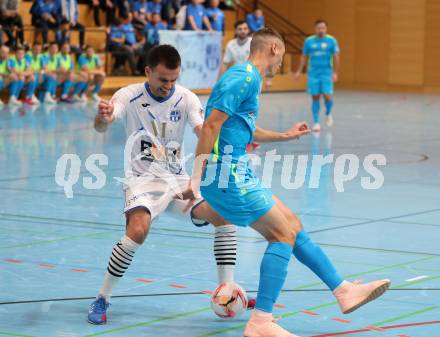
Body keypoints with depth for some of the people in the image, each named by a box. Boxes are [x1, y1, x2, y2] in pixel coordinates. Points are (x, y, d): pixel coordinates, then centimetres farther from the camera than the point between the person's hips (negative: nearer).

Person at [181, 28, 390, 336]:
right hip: (226, 175, -10)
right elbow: (211, 125, -21)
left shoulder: (249, 79, 18)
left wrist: (285, 136, 45)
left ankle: (344, 291, 23)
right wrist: (196, 178, -24)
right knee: (284, 235, -8)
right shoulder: (245, 77, -14)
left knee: (293, 227, 14)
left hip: (236, 173, 10)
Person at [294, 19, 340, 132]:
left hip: (327, 73, -1)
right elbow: (304, 56, 10)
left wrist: (335, 72, -10)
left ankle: (328, 113, 21)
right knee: (315, 97, 1)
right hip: (313, 73, 1)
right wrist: (299, 71, 6)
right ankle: (316, 122, 9)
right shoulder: (309, 41, 2)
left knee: (327, 96, -10)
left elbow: (336, 57, -2)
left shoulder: (332, 40, -2)